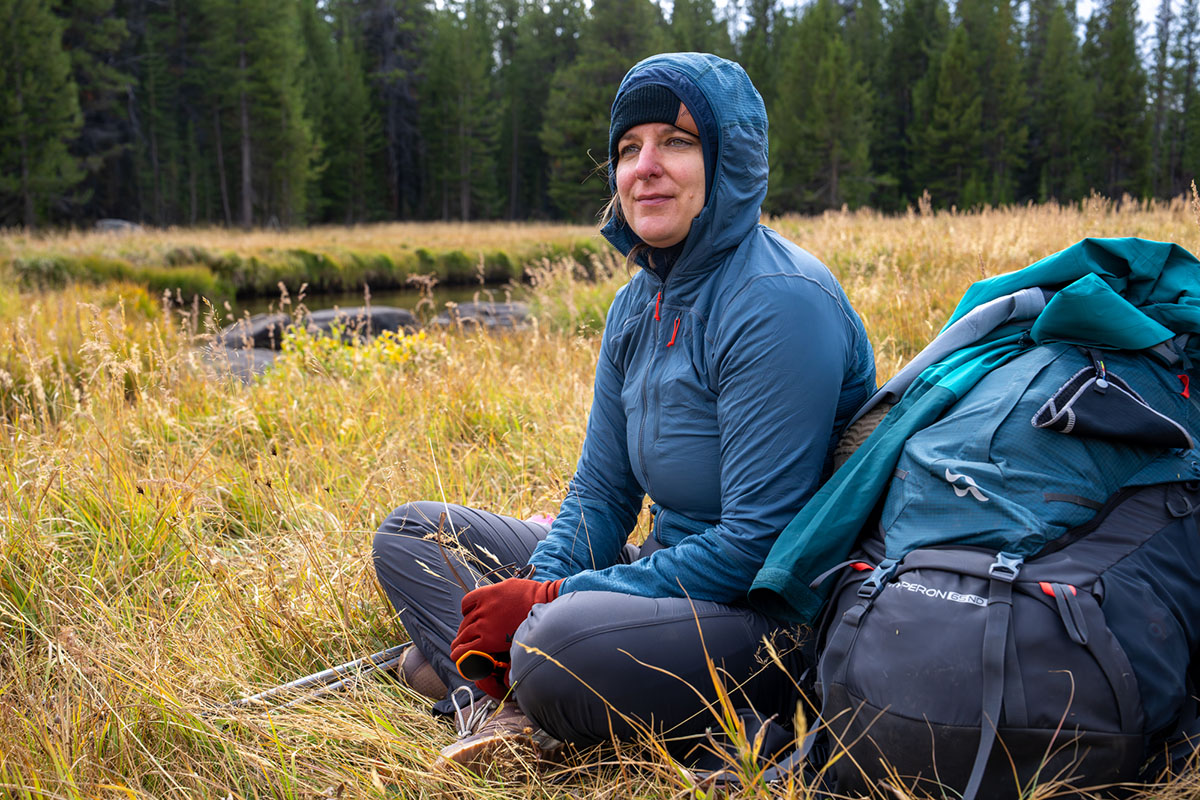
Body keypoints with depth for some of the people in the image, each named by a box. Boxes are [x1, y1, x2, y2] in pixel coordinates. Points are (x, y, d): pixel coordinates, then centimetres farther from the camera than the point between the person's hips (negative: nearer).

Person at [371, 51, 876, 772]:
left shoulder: (782, 305, -20)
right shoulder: (640, 303, 7)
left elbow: (756, 543, -23)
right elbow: (601, 492, 9)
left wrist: (554, 602, -21)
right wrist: (538, 586, -11)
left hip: (779, 621, -9)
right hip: (674, 574, 9)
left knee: (562, 645, -39)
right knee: (414, 530, 10)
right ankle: (500, 705, -14)